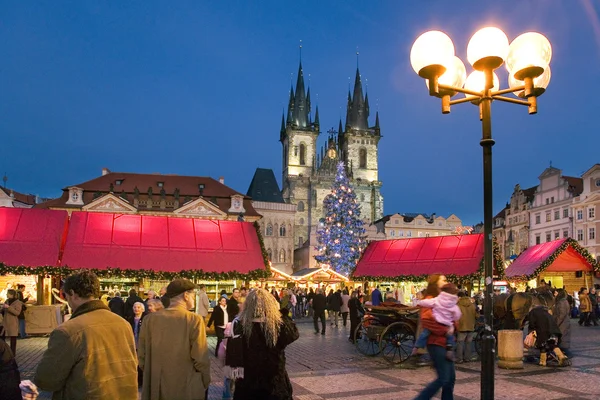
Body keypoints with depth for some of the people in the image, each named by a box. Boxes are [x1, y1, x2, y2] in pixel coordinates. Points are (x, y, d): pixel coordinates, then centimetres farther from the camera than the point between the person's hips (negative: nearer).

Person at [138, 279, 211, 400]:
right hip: (187, 390, -3)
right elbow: (201, 359, -15)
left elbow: (142, 356, 1)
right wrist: (206, 383, 2)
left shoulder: (149, 319, -4)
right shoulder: (194, 320, -14)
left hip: (155, 389, 3)